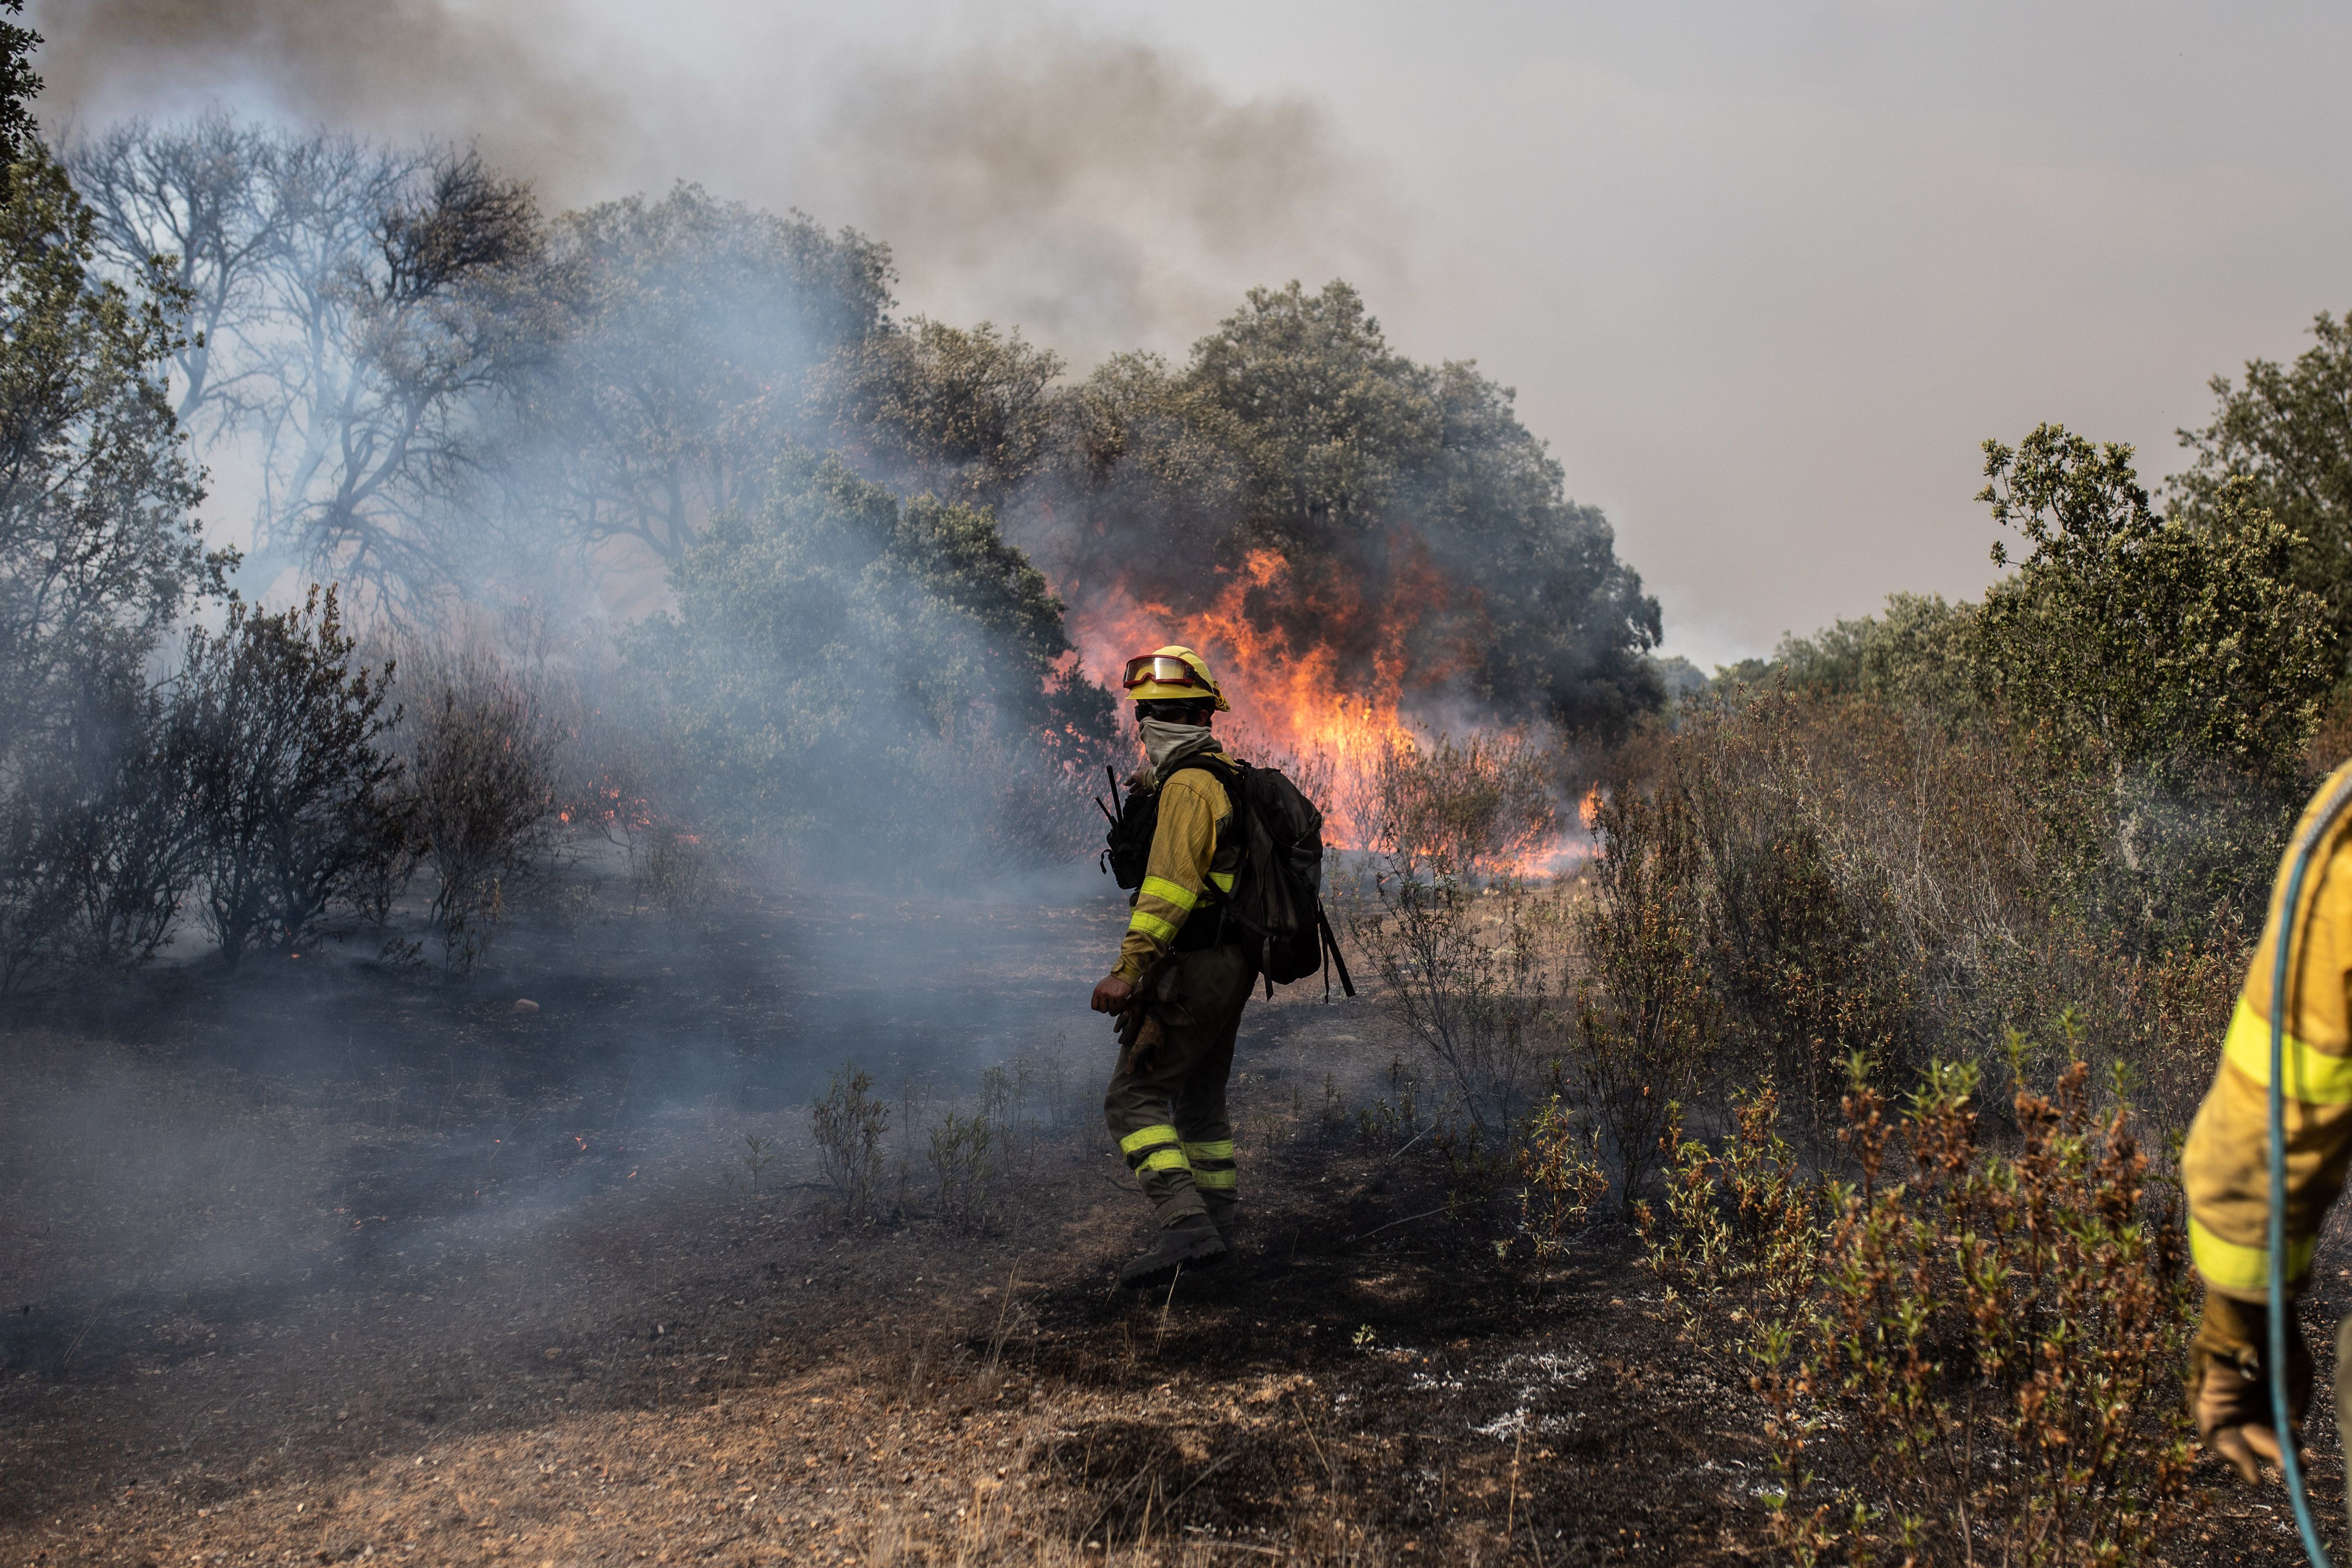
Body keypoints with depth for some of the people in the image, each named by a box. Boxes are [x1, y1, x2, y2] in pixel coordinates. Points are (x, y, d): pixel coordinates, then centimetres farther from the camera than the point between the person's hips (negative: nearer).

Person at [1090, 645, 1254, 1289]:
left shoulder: (1188, 784, -14)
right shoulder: (1225, 776, 18)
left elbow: (1172, 880, -25)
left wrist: (1129, 967, -30)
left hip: (1193, 966, -10)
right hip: (1231, 968, 10)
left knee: (1134, 1099, -12)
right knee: (1201, 1102, 21)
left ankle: (1184, 1226, -23)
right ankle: (1220, 1225, 30)